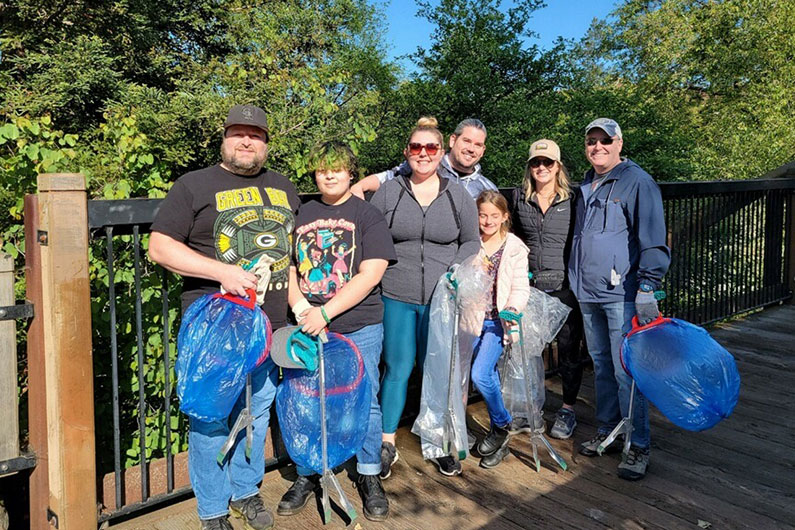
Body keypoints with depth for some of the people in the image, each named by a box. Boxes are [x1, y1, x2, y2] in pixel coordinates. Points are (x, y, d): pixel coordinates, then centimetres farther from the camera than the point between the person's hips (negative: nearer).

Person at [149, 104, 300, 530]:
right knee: (212, 418, 4)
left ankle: (245, 491, 36)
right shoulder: (195, 185, -2)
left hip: (269, 327, 5)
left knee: (257, 413, 16)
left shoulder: (283, 188, 14)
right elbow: (160, 247, -8)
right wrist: (223, 272, -19)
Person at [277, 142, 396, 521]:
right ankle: (306, 476, 28)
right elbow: (287, 266, 10)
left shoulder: (367, 215, 0)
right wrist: (299, 305, -9)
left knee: (364, 401, 6)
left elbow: (371, 275, -9)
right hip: (307, 327, 3)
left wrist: (325, 312, -15)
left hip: (359, 328, -2)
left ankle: (369, 477, 25)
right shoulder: (302, 214, 10)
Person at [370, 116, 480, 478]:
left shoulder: (458, 194, 6)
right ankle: (387, 445, 19)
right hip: (396, 297, 0)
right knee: (397, 368, 4)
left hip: (442, 300, 1)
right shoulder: (388, 192, 4)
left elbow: (471, 242, 10)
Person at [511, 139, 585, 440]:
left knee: (568, 349, 7)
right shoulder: (519, 198, 7)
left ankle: (568, 410, 23)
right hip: (530, 284, 3)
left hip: (564, 285, -3)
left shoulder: (572, 199, -2)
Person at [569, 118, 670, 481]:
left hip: (622, 294, -7)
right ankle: (607, 431, 28)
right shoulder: (586, 186, 16)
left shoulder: (637, 182, -7)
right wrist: (575, 283, 22)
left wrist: (647, 288, -20)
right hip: (588, 294, 8)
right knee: (601, 366, 15)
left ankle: (638, 447, 6)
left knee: (626, 370, -6)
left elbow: (652, 239, -14)